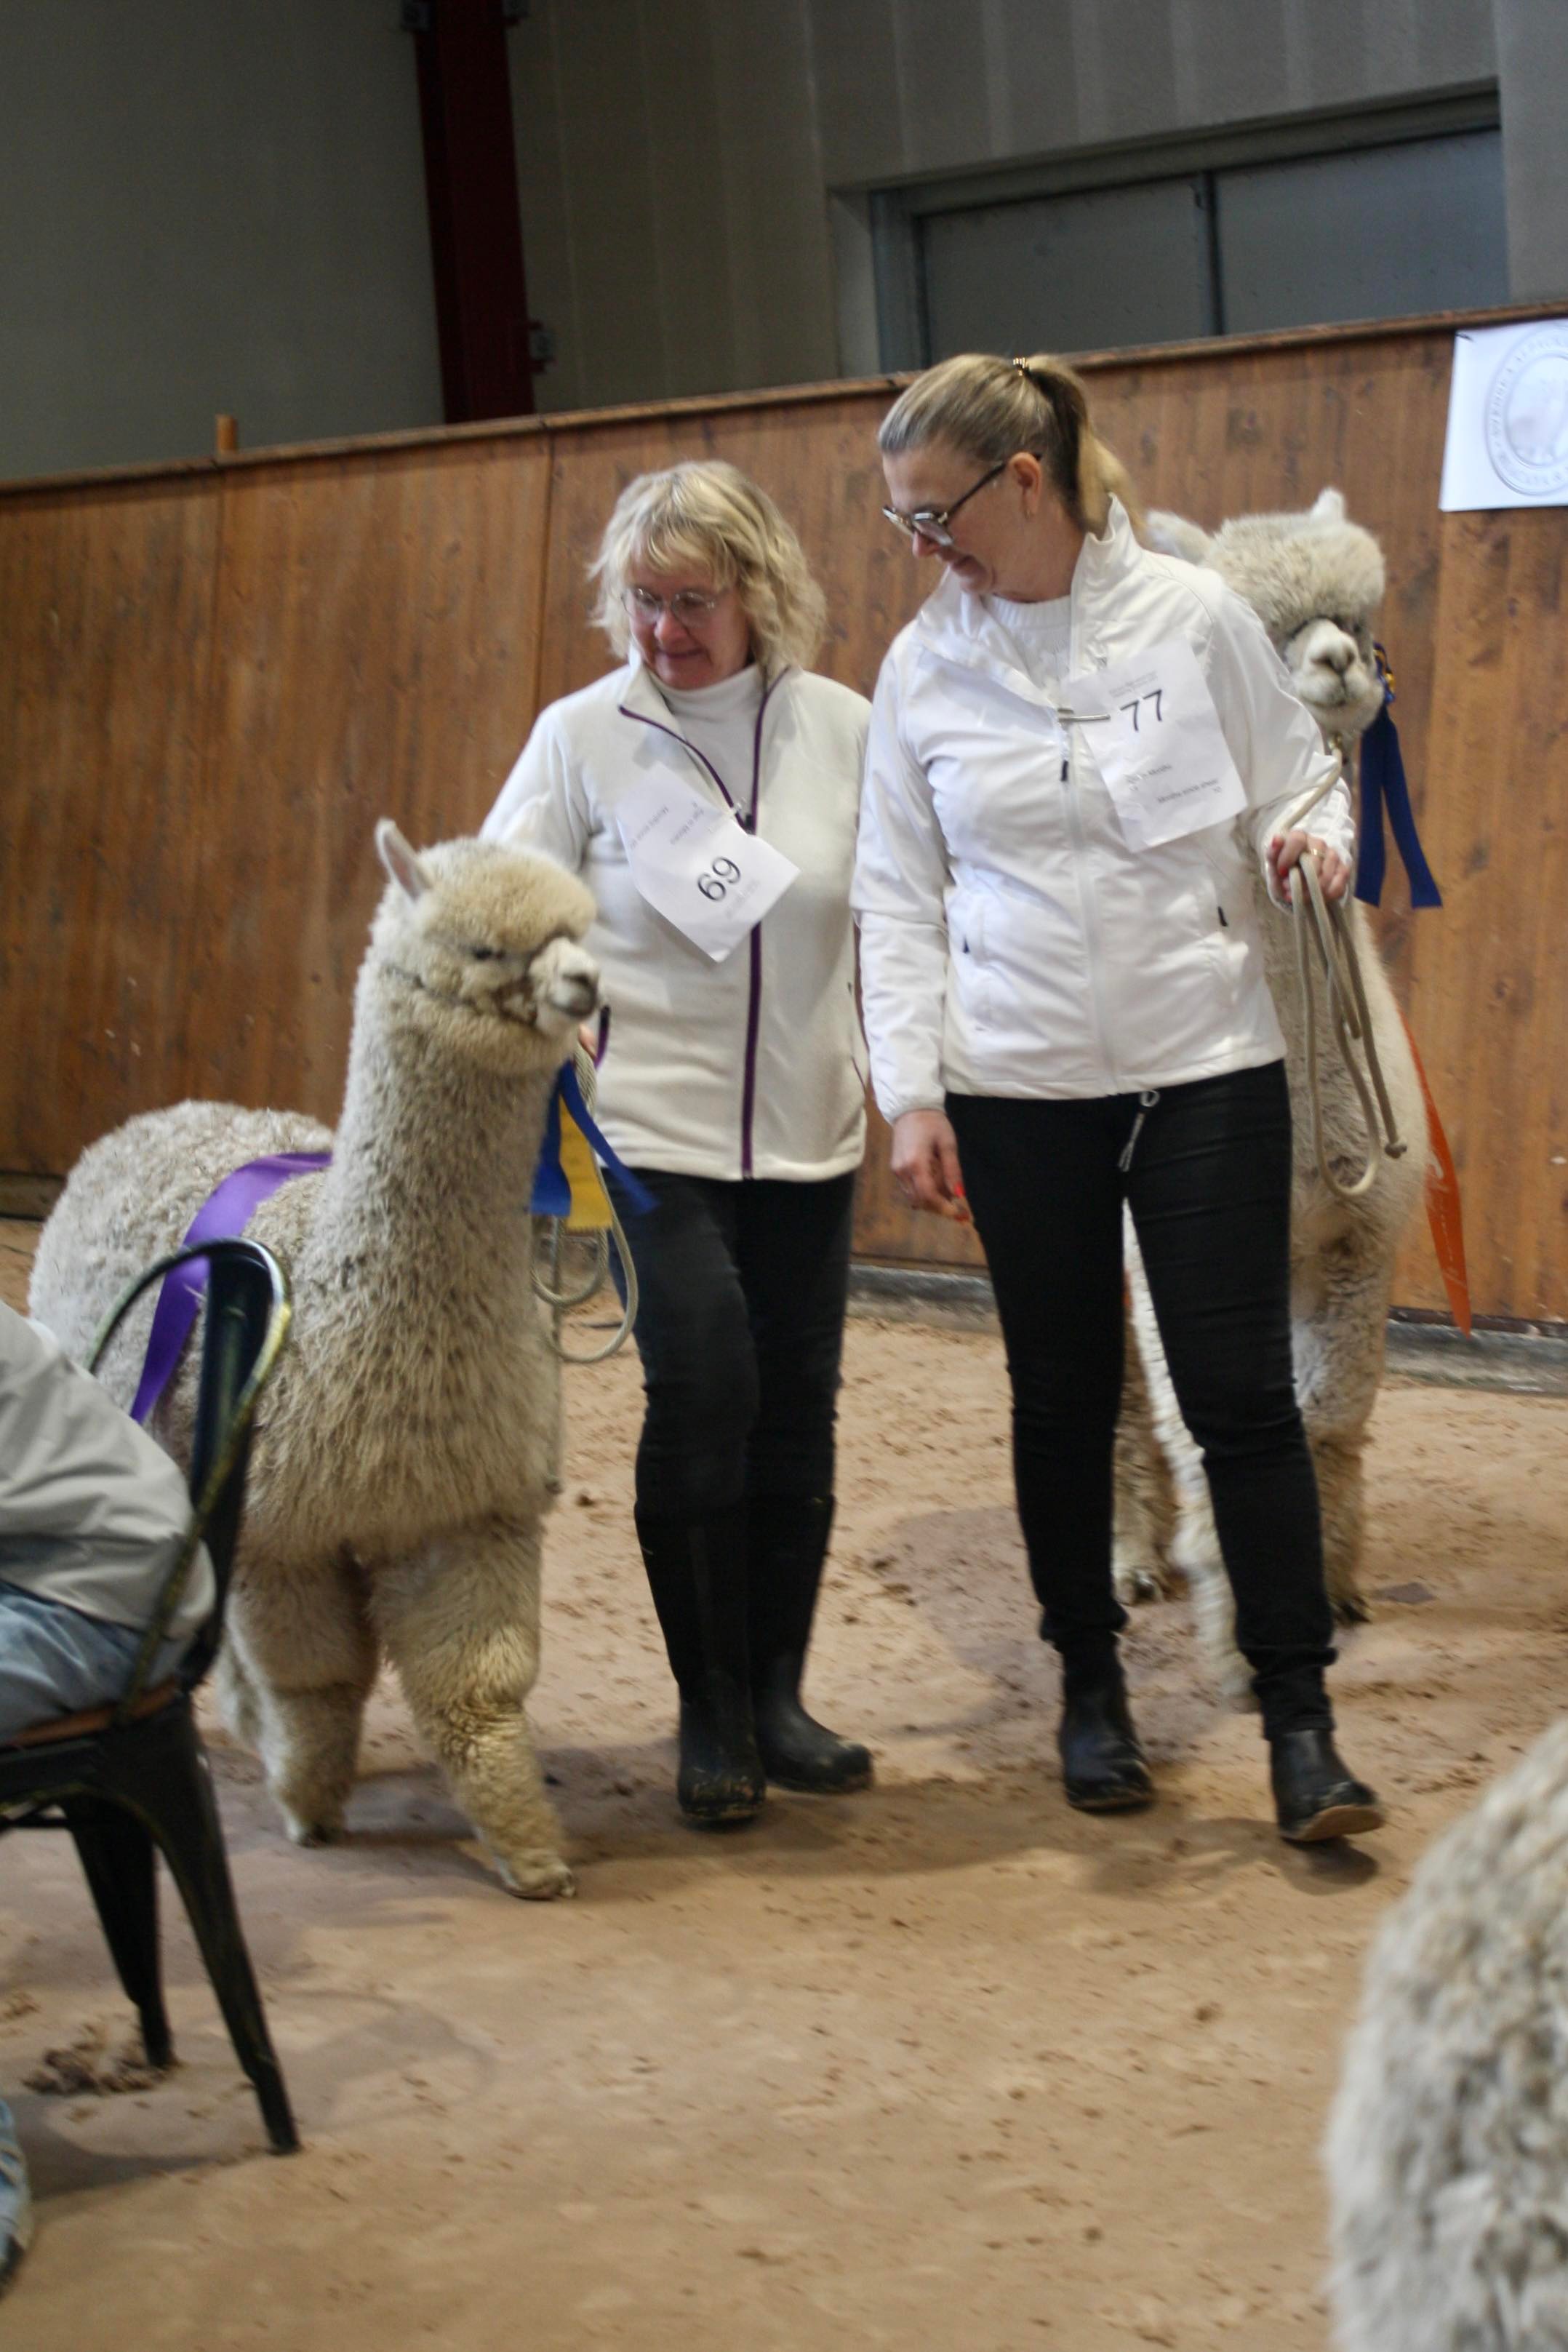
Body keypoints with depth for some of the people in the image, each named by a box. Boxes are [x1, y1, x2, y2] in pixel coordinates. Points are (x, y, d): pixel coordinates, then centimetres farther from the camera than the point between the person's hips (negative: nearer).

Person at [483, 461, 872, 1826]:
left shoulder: (842, 730, 2)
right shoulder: (582, 736, -3)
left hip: (807, 1133, 3)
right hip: (653, 1126, -3)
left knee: (797, 1410, 7)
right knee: (704, 1396, -10)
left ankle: (777, 1700, 21)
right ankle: (711, 1717, 5)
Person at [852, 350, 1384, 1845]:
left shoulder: (1193, 618, -4)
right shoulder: (924, 667, 2)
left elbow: (1298, 779, 7)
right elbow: (899, 895, 5)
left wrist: (1310, 842, -17)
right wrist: (910, 1092, -1)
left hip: (1207, 1064, -2)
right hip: (1019, 1086, 2)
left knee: (1241, 1392, -4)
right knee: (1065, 1396, 11)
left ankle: (1299, 1722, 3)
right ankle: (1091, 1690, 28)